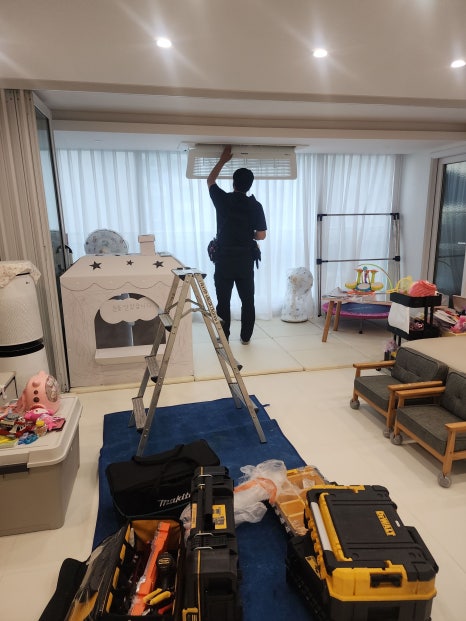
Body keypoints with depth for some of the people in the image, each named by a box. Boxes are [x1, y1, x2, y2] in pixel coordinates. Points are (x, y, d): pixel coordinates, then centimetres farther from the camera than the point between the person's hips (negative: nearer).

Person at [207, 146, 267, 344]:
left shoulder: (223, 199, -4)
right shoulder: (255, 206, -4)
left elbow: (210, 181, 16)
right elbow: (261, 235, -1)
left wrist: (222, 160, 20)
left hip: (224, 260, -1)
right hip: (245, 261, 1)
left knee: (223, 301, 7)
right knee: (247, 300, 12)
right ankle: (246, 336, 19)